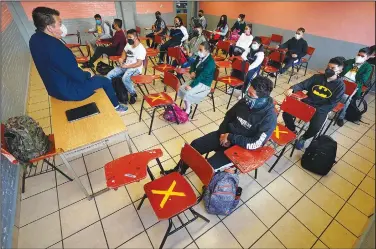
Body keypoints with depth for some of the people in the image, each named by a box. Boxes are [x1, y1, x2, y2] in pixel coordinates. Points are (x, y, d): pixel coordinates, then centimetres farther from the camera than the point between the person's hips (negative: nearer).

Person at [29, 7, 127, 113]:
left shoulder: (35, 39, -2)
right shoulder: (54, 46, -31)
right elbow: (77, 75, -26)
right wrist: (88, 74, -4)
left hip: (55, 87, 9)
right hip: (68, 91, -9)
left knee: (87, 76, 30)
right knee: (105, 81, 5)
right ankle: (115, 106, 24)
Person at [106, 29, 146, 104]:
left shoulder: (141, 49, -15)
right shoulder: (128, 44, 9)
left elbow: (139, 63, -21)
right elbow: (124, 52, 27)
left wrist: (127, 66, -23)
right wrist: (122, 59, 6)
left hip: (135, 68, -8)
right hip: (125, 65, 8)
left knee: (125, 78, -38)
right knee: (109, 75, -6)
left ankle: (133, 94, -15)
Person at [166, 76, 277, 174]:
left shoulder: (269, 117, -22)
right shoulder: (245, 101, -5)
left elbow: (255, 144, -26)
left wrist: (230, 137, -21)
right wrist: (223, 133, -7)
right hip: (226, 136, 6)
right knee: (195, 145, -1)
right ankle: (179, 170, 22)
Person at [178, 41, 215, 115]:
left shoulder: (210, 62, -23)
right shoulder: (200, 57, 2)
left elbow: (202, 76, -28)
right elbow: (193, 65, 21)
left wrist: (191, 86, -30)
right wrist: (192, 72, -2)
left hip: (204, 84, -8)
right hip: (197, 79, 9)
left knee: (188, 93, -24)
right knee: (181, 89, -4)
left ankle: (188, 111, -4)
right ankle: (187, 107, 9)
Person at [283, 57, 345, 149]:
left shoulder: (340, 85, -5)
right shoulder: (317, 77, 5)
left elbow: (332, 104, -9)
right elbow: (303, 84, 0)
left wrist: (315, 110, -22)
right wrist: (292, 89, -24)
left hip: (321, 110, -3)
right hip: (306, 103, 4)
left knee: (315, 128, -29)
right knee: (286, 113, -17)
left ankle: (303, 138, 7)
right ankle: (292, 131, 10)